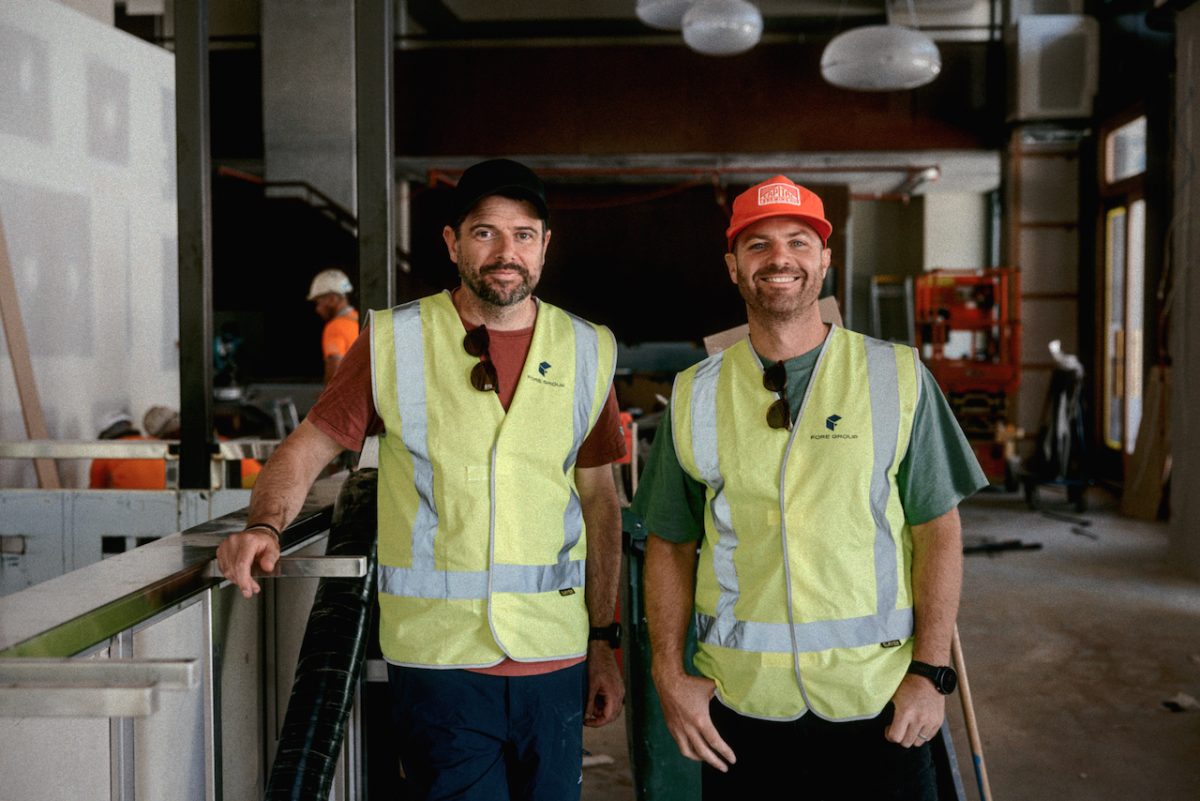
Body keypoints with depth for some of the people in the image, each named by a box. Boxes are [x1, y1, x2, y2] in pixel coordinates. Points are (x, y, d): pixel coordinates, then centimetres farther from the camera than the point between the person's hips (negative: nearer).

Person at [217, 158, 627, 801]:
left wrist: (604, 641, 8)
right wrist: (264, 525, -21)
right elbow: (305, 450, 1)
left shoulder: (587, 352, 4)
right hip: (437, 655, -2)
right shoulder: (394, 343, -3)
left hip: (555, 656, 3)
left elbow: (599, 501, 9)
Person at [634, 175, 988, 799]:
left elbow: (937, 530, 0)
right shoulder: (695, 395, 4)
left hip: (877, 701, -1)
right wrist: (669, 675, -2)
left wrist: (930, 671, -6)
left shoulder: (897, 377, 0)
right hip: (735, 703, 1)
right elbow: (671, 544, 7)